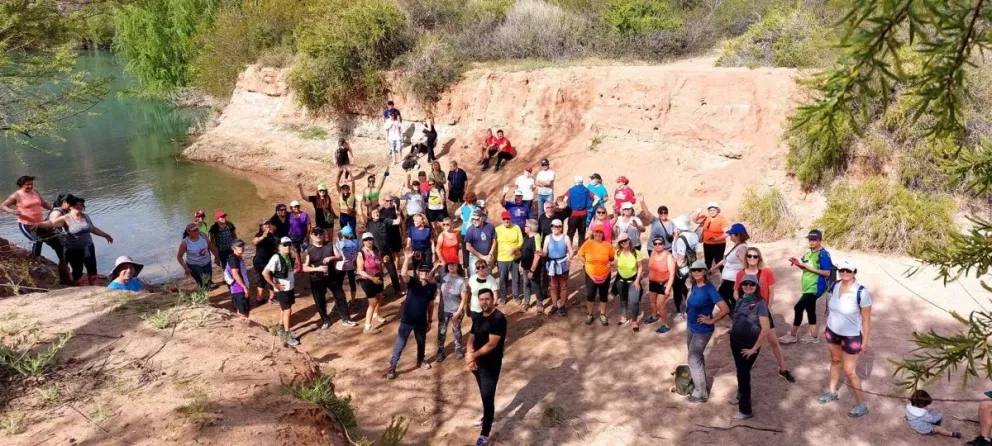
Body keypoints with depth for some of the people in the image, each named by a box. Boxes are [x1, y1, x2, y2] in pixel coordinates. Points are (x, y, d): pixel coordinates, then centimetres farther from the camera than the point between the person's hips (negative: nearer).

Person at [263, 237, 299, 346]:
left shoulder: (289, 256, 1)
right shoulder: (276, 258, -23)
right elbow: (265, 273, -28)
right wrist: (274, 285, -21)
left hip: (290, 287, 7)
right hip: (282, 289, -7)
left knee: (283, 309, 20)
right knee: (287, 311, -3)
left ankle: (281, 330, 36)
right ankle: (288, 335, 7)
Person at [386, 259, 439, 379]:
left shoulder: (432, 286, -4)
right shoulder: (412, 282, -14)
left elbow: (431, 304, 6)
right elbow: (403, 274, -37)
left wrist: (430, 320, 11)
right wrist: (408, 259, -45)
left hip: (421, 321, 4)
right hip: (407, 320, -4)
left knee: (421, 342, 24)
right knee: (400, 344, 4)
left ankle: (421, 361, 48)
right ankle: (392, 367, 15)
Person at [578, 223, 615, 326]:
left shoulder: (607, 245, -11)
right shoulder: (587, 243, -12)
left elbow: (613, 257, 6)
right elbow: (580, 255, 2)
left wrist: (610, 263, -11)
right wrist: (587, 262, -7)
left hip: (605, 275, 1)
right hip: (591, 274, 0)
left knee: (603, 295, 15)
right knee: (590, 295, 11)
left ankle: (602, 315, 32)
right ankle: (589, 315, 29)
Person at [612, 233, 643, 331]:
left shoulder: (636, 253, -19)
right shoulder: (618, 253, -10)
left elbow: (640, 267, -12)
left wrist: (637, 280, -15)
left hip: (633, 279, -4)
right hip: (621, 279, 4)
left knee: (634, 301, -9)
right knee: (622, 299, 19)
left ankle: (634, 321, 8)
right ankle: (624, 317, 39)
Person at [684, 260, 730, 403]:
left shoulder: (709, 289, -25)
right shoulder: (694, 285, -2)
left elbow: (725, 309, -28)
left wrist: (711, 320, -20)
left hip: (702, 331, -8)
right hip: (691, 327, 8)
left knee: (694, 360, 0)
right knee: (697, 357, 22)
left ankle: (701, 393, 14)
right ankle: (698, 382, 41)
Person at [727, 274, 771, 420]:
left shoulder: (760, 303, -20)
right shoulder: (741, 300, 0)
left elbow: (766, 329, -25)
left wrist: (754, 348, -19)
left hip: (749, 346, -6)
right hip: (735, 342, 6)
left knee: (743, 373, 0)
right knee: (740, 371, 20)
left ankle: (746, 409, 13)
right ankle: (741, 396, 40)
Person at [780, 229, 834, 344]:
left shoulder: (823, 254, -18)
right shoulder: (809, 252, 7)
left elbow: (827, 273, -22)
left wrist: (809, 267, -26)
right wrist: (798, 264, -4)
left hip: (815, 288, -9)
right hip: (808, 287, 9)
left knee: (798, 308, -10)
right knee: (810, 309, 15)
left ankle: (792, 335, 2)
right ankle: (813, 337, 26)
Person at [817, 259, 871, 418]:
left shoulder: (861, 292, -26)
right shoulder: (835, 286, -8)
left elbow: (866, 319, -18)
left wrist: (865, 341, -13)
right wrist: (827, 327, 13)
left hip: (851, 336, -6)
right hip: (832, 332, 6)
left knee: (849, 371, 1)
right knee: (835, 360, 23)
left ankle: (861, 405, 19)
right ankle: (832, 392, 43)